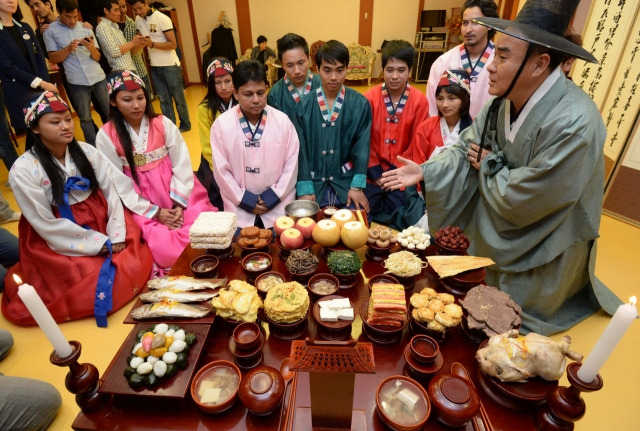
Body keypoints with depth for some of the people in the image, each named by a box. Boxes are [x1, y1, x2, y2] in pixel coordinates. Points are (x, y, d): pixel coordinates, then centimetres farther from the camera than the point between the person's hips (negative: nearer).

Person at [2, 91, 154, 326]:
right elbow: (47, 224, -14)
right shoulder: (23, 170, -14)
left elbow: (112, 191, -3)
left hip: (99, 221, 4)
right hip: (58, 241, -4)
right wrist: (99, 243, -17)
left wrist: (116, 234, -15)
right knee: (101, 281, -19)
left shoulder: (86, 152, -3)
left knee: (139, 260, -14)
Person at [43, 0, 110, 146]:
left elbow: (97, 57, 7)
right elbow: (53, 58, 0)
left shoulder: (86, 28, 9)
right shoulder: (50, 30, 4)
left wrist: (92, 48, -15)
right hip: (77, 82, -2)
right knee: (85, 118, 4)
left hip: (98, 77, 2)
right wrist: (68, 48, -16)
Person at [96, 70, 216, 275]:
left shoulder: (163, 124, 0)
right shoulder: (106, 136, -3)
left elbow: (182, 165, -4)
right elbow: (119, 183, -4)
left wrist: (179, 204, -14)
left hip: (178, 191, 2)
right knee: (167, 248, -22)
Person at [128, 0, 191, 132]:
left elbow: (173, 44, -15)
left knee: (178, 98, 5)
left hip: (170, 65, -5)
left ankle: (185, 125, 20)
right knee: (164, 100, 5)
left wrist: (152, 44, -25)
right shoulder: (138, 20, 7)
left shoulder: (162, 19, -11)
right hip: (154, 67, 5)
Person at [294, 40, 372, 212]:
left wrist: (358, 186, -11)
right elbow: (300, 148, -3)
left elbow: (363, 146, -2)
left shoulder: (360, 104, 0)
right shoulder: (303, 106, -1)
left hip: (347, 181, 0)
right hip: (314, 182, 0)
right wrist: (304, 189, -10)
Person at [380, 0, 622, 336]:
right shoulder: (503, 101, -9)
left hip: (538, 260, -7)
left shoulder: (573, 125, -35)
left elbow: (521, 201, -32)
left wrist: (489, 166, -16)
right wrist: (425, 172, -20)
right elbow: (467, 151, -5)